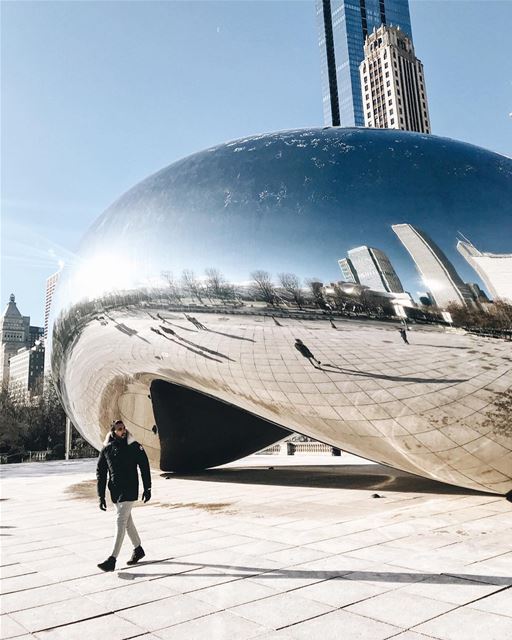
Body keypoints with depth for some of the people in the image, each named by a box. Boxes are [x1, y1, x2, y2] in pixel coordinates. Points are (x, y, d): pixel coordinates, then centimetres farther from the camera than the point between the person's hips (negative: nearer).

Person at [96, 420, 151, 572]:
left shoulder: (134, 446, -8)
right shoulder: (106, 449, 0)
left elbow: (144, 467, -2)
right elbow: (101, 474, 4)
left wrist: (147, 488, -3)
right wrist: (101, 497, 1)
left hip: (129, 491, -4)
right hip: (115, 491, 5)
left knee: (121, 522, -10)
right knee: (127, 521, 16)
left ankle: (112, 560, -7)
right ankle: (138, 549, 34)